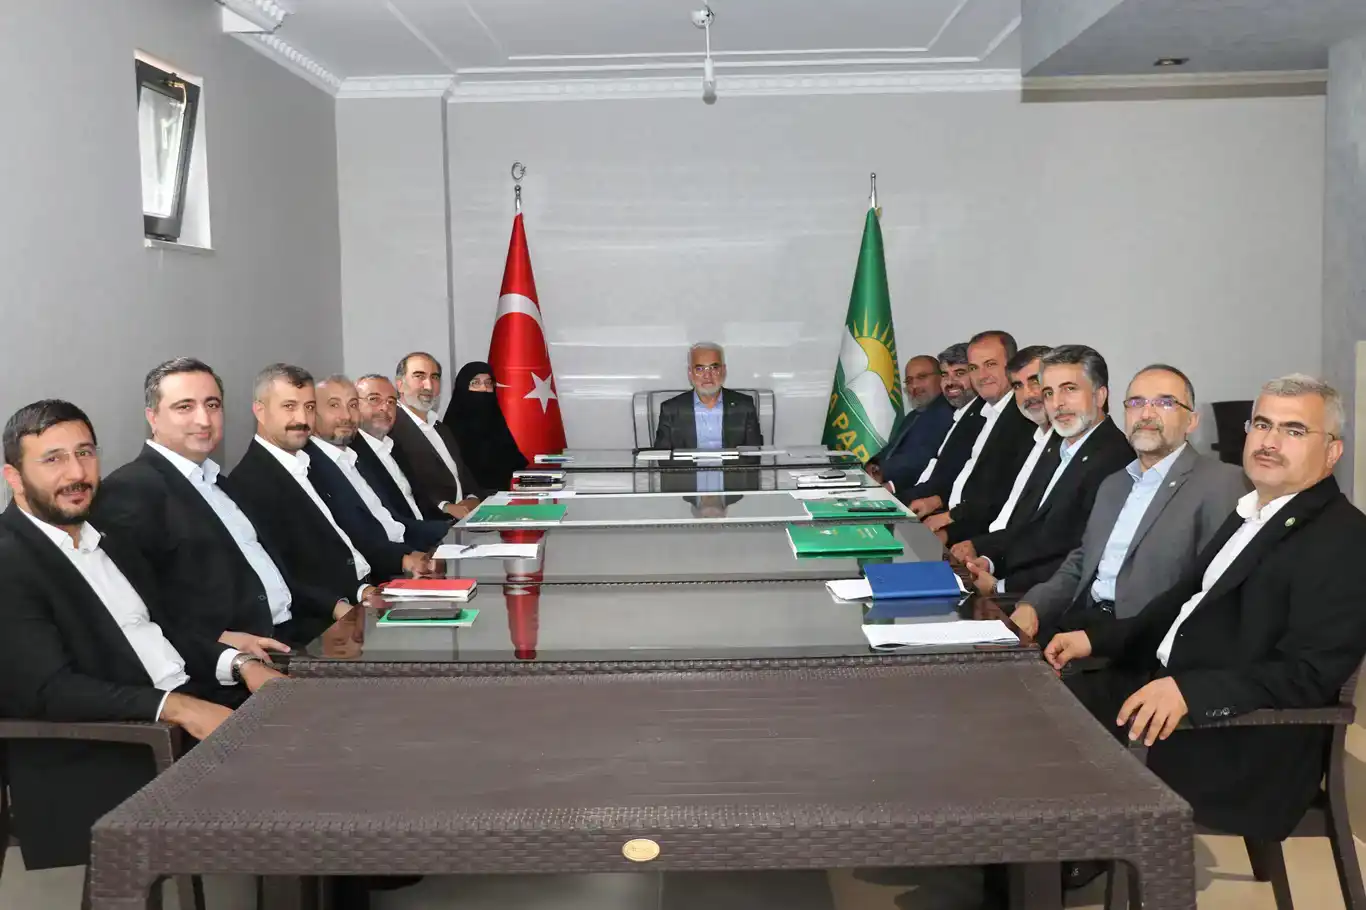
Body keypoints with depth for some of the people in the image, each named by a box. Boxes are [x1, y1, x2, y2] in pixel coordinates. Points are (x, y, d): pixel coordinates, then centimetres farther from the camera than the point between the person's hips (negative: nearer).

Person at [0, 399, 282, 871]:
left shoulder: (108, 542, 17)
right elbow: (49, 690, -19)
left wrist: (240, 663, -3)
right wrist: (176, 706, -28)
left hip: (193, 705, 8)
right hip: (106, 761, -8)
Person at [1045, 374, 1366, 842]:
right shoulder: (1251, 513, 16)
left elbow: (1310, 675, -21)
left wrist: (1188, 690, -31)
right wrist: (1097, 639, 6)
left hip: (1240, 747, -9)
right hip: (1163, 685, 9)